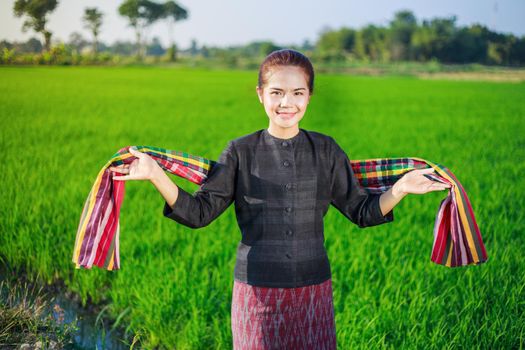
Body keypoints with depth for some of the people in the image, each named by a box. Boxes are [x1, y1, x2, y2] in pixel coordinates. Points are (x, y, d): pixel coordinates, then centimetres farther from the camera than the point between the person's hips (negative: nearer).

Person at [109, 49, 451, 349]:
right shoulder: (241, 152, -2)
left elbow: (362, 211, 6)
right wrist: (156, 174, -17)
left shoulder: (326, 150, 2)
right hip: (257, 290, -1)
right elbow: (199, 212, -3)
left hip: (314, 290, 1)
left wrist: (400, 188, -11)